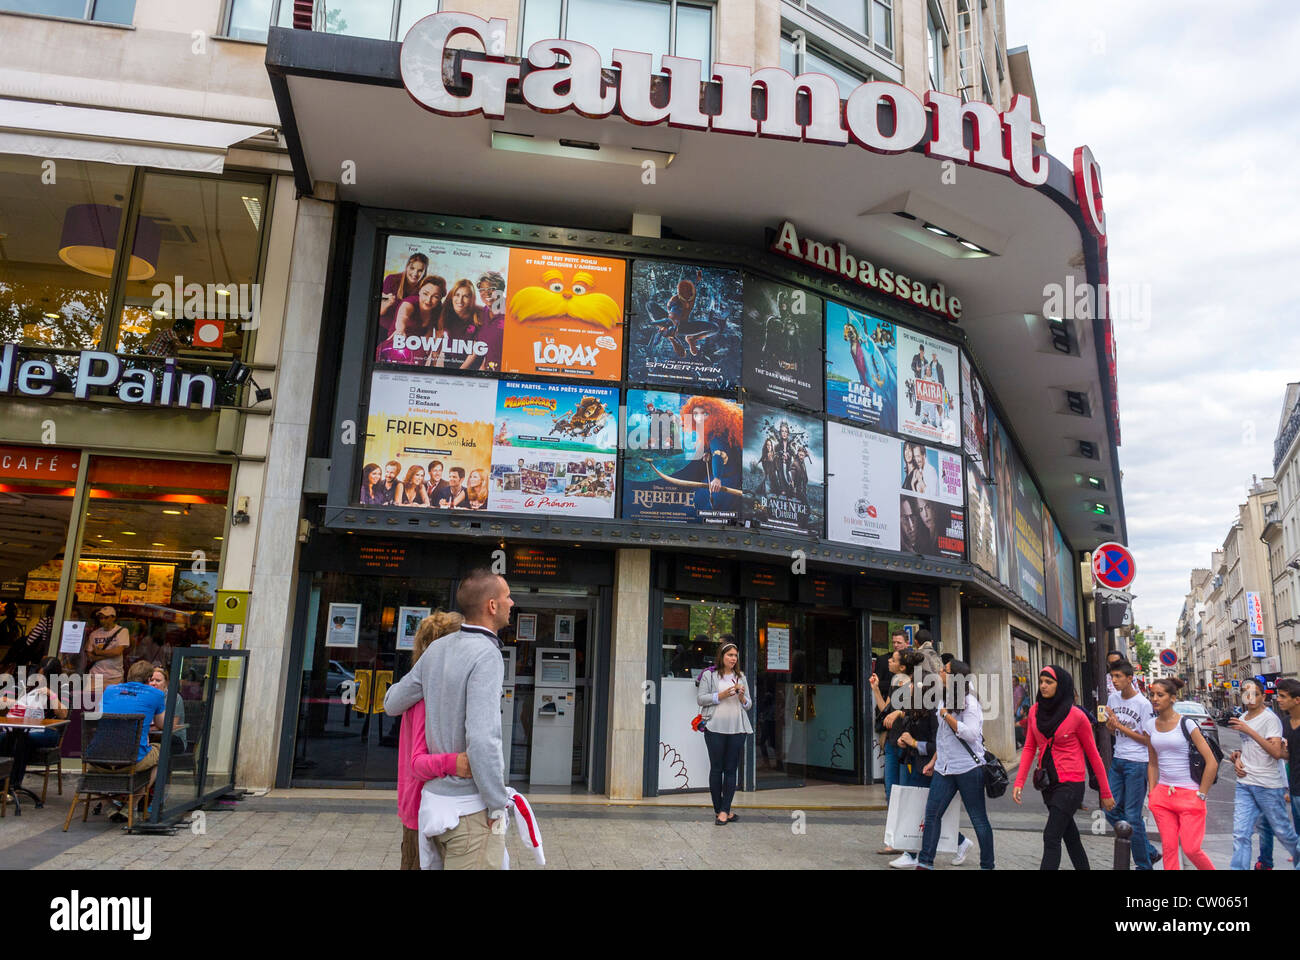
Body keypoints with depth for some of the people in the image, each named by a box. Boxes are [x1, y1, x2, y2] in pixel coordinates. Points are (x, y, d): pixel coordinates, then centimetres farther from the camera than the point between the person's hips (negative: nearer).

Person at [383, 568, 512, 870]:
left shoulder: (438, 649, 4)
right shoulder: (486, 656, -21)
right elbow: (481, 740, -29)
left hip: (440, 799, 8)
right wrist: (497, 807, -17)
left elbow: (393, 704, 16)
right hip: (472, 810, -8)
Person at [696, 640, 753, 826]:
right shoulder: (709, 675, 5)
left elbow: (748, 705, 18)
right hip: (715, 729, -3)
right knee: (716, 769, 1)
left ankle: (724, 810, 4)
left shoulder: (740, 677, 16)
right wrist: (721, 695, -12)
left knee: (731, 770, 0)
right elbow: (700, 699, -1)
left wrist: (742, 696, -4)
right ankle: (718, 809, 11)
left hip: (737, 729, 3)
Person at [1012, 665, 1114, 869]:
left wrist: (1105, 793, 1)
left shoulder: (1076, 716, -12)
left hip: (1070, 784, -6)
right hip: (1047, 783, 6)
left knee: (1051, 837, -11)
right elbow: (1029, 747, 6)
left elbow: (1093, 755, -4)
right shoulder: (1034, 711, 2)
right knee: (1070, 836, 19)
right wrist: (1019, 782, -2)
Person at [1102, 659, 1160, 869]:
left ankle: (1143, 864, 11)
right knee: (1112, 812, 7)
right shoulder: (1113, 699, 7)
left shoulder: (1143, 704, -12)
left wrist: (1120, 726, -16)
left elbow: (1147, 739, -10)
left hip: (1137, 764, -7)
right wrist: (1110, 723, -6)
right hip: (1117, 760, 7)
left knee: (1132, 816, -4)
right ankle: (1150, 852, 21)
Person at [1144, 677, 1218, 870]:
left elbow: (1212, 763, -8)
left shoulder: (1186, 724, -8)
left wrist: (1201, 794, -8)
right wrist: (1152, 792, 10)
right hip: (1163, 795, 4)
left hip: (1189, 795, -4)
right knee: (1169, 847, 2)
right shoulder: (1151, 725, 7)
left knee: (1191, 849, -3)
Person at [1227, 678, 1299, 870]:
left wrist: (1248, 730, -26)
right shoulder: (1242, 719, 12)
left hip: (1268, 784, -5)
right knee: (1240, 834, -2)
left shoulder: (1270, 718, -10)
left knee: (1281, 830, 11)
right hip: (1244, 783, 5)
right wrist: (1238, 757, 8)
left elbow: (1276, 752, -21)